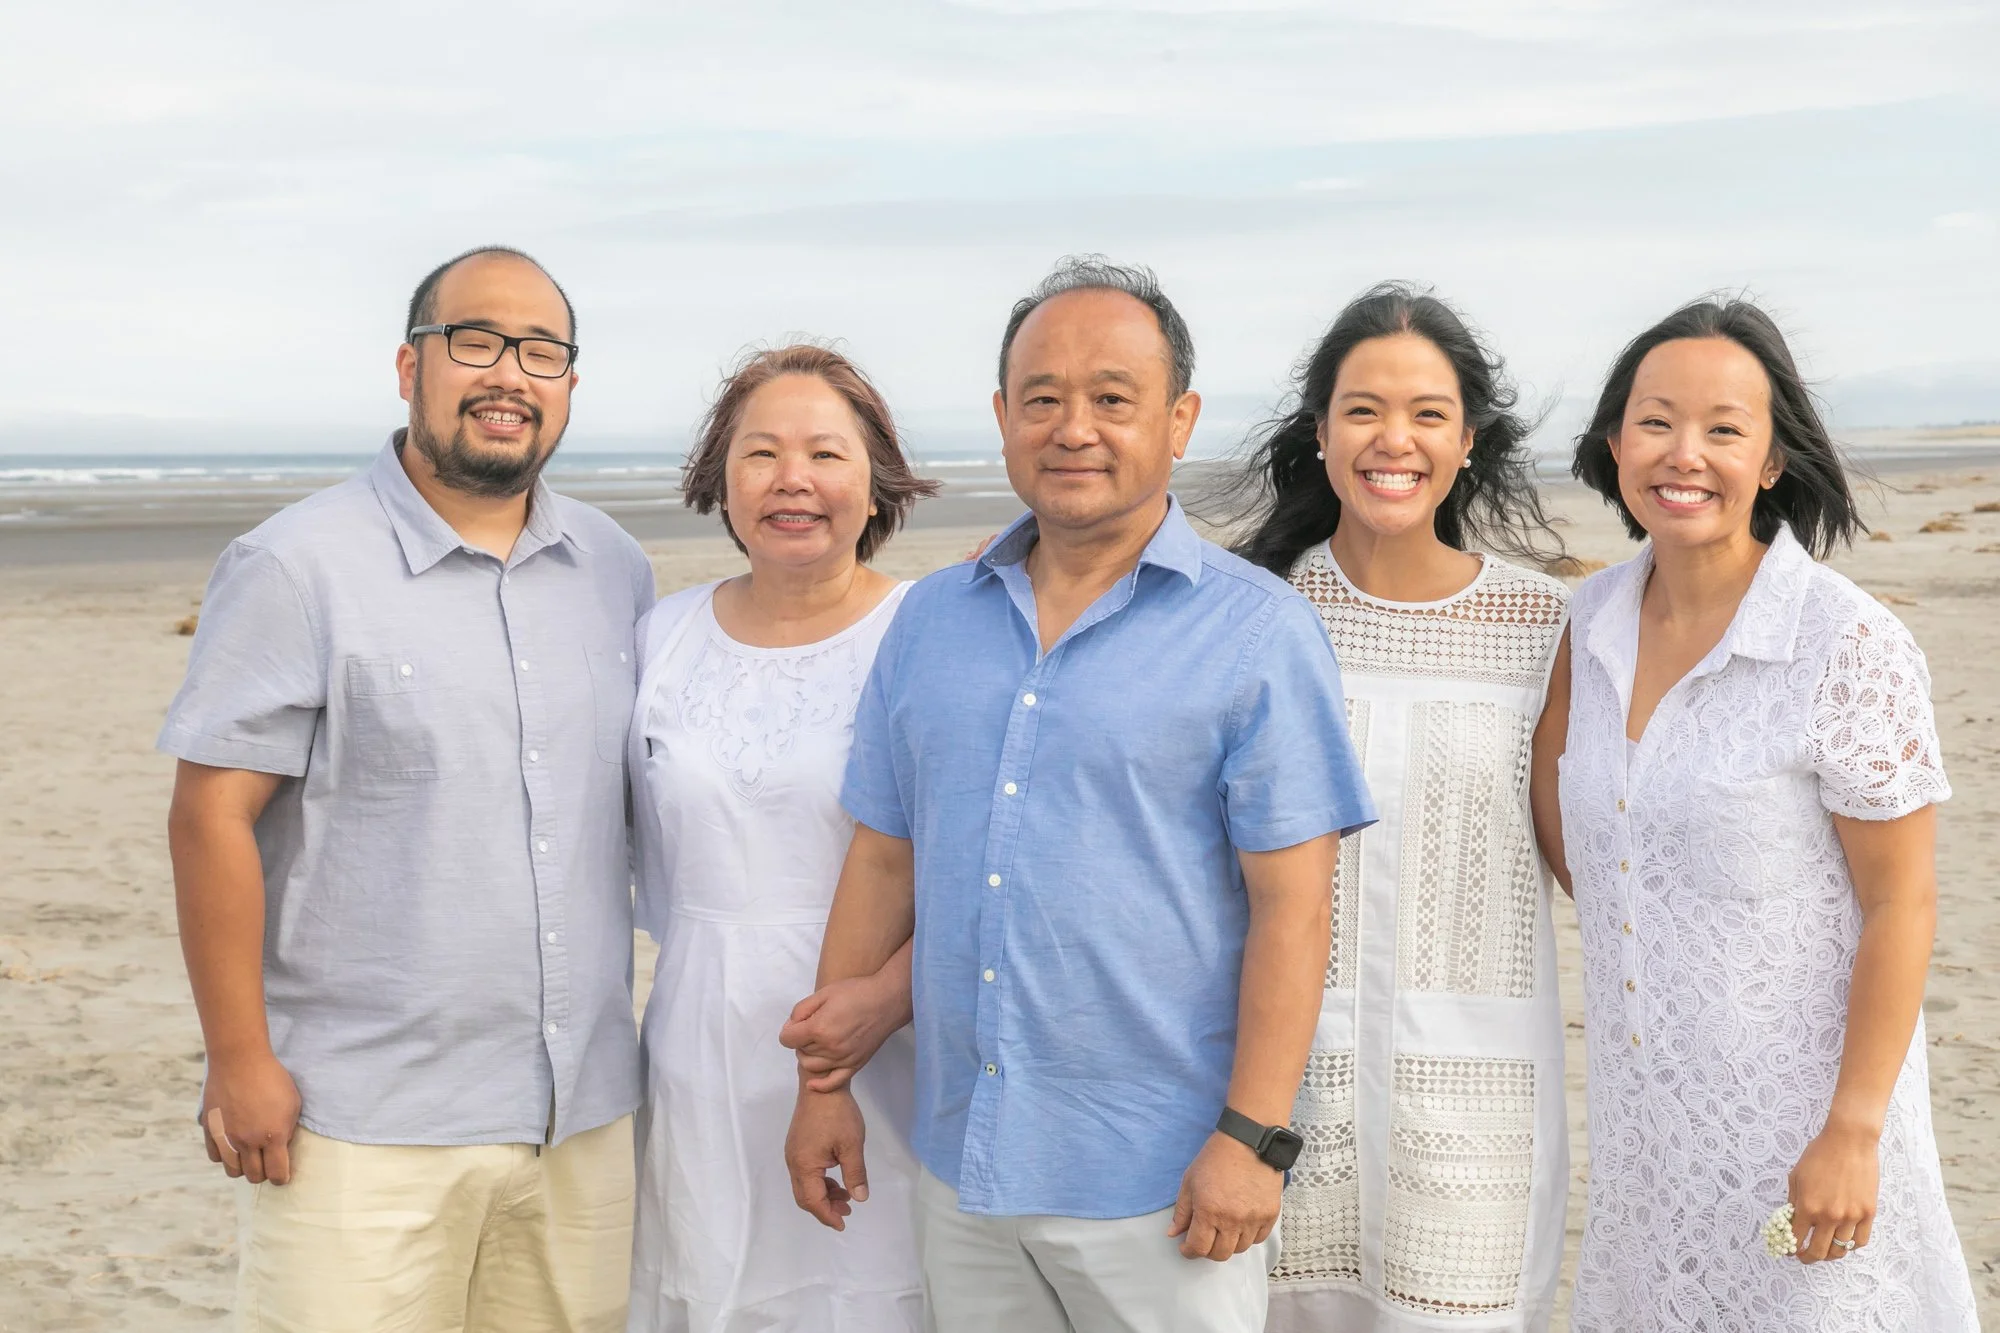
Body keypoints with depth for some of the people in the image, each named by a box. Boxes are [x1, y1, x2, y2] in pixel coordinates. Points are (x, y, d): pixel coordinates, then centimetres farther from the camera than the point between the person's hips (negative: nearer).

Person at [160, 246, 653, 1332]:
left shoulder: (617, 572, 10)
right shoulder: (296, 569, -6)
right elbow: (212, 816, -9)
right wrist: (240, 1060, -11)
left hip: (585, 1116, 5)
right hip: (365, 1126, -5)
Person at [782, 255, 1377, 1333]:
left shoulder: (1256, 631, -7)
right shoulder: (932, 619, 8)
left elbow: (1290, 903, -11)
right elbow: (883, 861, 11)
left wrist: (1253, 1136, -15)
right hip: (962, 1166, 5)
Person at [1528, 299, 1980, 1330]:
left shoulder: (1850, 647, -15)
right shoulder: (1595, 620, 1)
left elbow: (1901, 904, -14)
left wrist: (1853, 1132, -16)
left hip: (1797, 1112, -5)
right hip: (1643, 1109, 5)